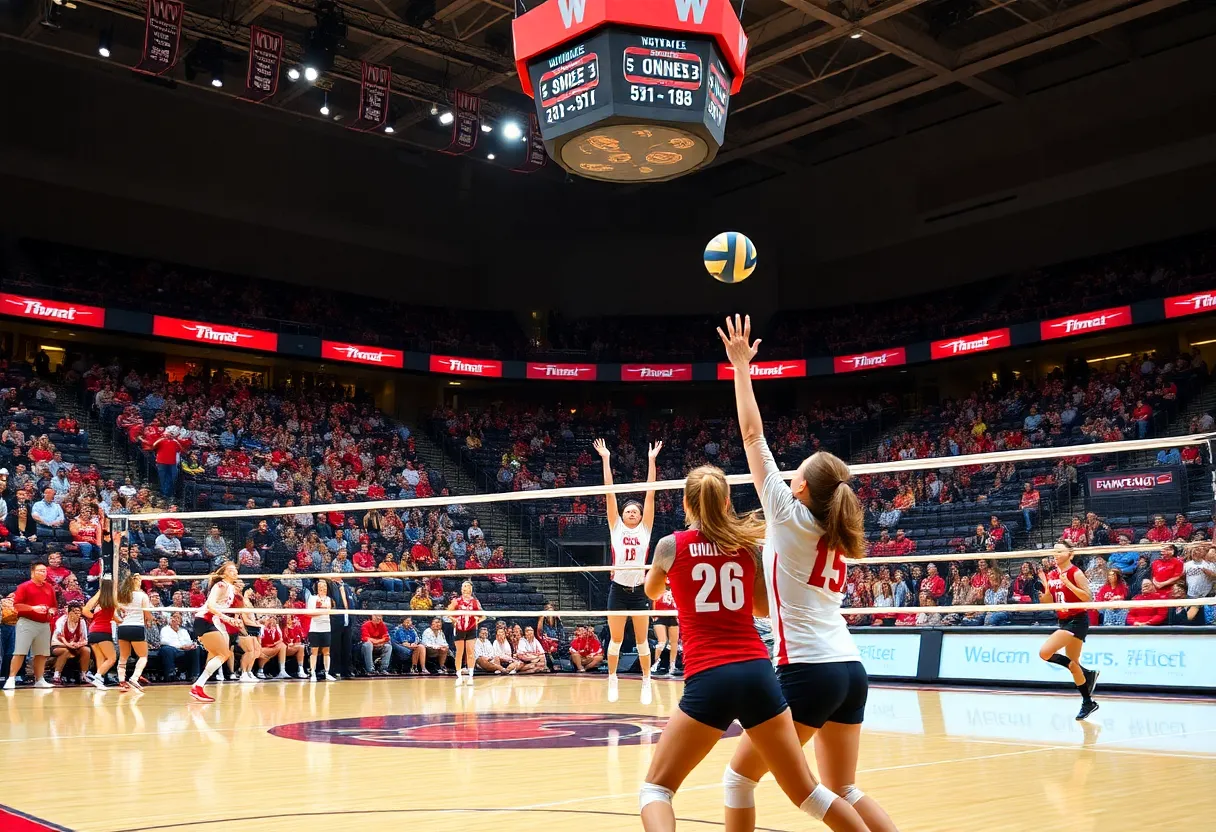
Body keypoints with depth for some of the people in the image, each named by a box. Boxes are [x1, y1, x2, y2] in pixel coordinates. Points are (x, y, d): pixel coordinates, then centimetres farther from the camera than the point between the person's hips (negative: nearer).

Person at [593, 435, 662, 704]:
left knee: (642, 640, 5)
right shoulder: (616, 527, 4)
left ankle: (646, 681, 16)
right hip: (618, 589, 0)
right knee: (616, 639, 6)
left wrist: (651, 461, -4)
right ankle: (612, 680, 20)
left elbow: (650, 494, 0)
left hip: (639, 589, 0)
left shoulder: (645, 528, 4)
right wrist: (606, 460, -5)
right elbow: (609, 493, 0)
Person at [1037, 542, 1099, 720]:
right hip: (1063, 621, 8)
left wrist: (1068, 583, -24)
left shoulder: (1075, 573, -11)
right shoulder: (1052, 575, 8)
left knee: (1045, 653, -20)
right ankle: (1088, 702, 26)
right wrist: (1045, 586, -6)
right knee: (1072, 664, 13)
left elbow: (1088, 597, -18)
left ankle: (1086, 673, -5)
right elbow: (1049, 603, 11)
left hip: (1077, 621, -8)